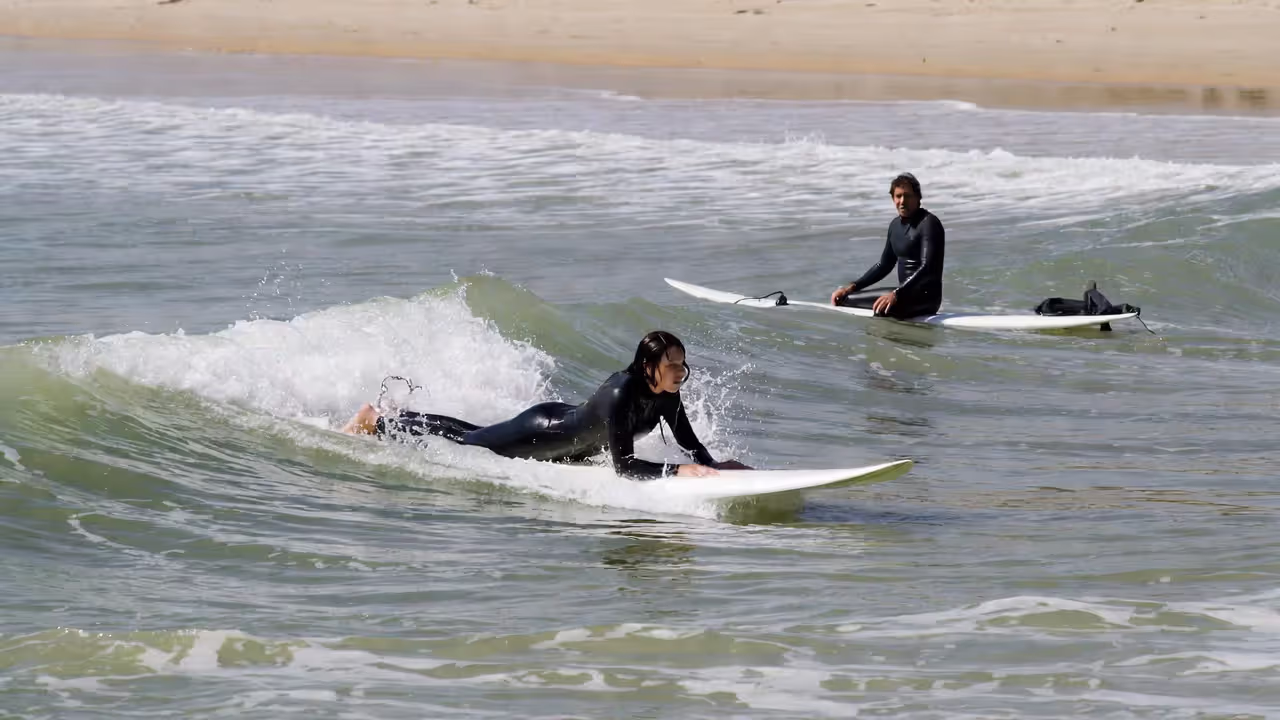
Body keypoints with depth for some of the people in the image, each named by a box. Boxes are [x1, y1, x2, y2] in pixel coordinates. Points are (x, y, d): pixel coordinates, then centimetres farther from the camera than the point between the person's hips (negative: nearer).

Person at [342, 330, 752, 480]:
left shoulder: (666, 396, -16)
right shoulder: (619, 396, -39)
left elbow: (690, 443, -6)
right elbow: (623, 466, -40)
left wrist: (713, 468, -24)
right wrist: (679, 470, -45)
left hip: (567, 441, 7)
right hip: (543, 432, -7)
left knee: (471, 440, 28)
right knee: (459, 445, 10)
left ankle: (398, 416, 47)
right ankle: (378, 421, 28)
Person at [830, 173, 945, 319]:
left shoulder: (929, 223, -12)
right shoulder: (895, 225, 13)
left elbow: (927, 268, -24)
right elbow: (884, 265, 22)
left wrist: (896, 294, -35)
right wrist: (852, 286, 9)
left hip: (927, 297, -9)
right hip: (905, 293, 9)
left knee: (883, 308, -37)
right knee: (844, 299, 9)